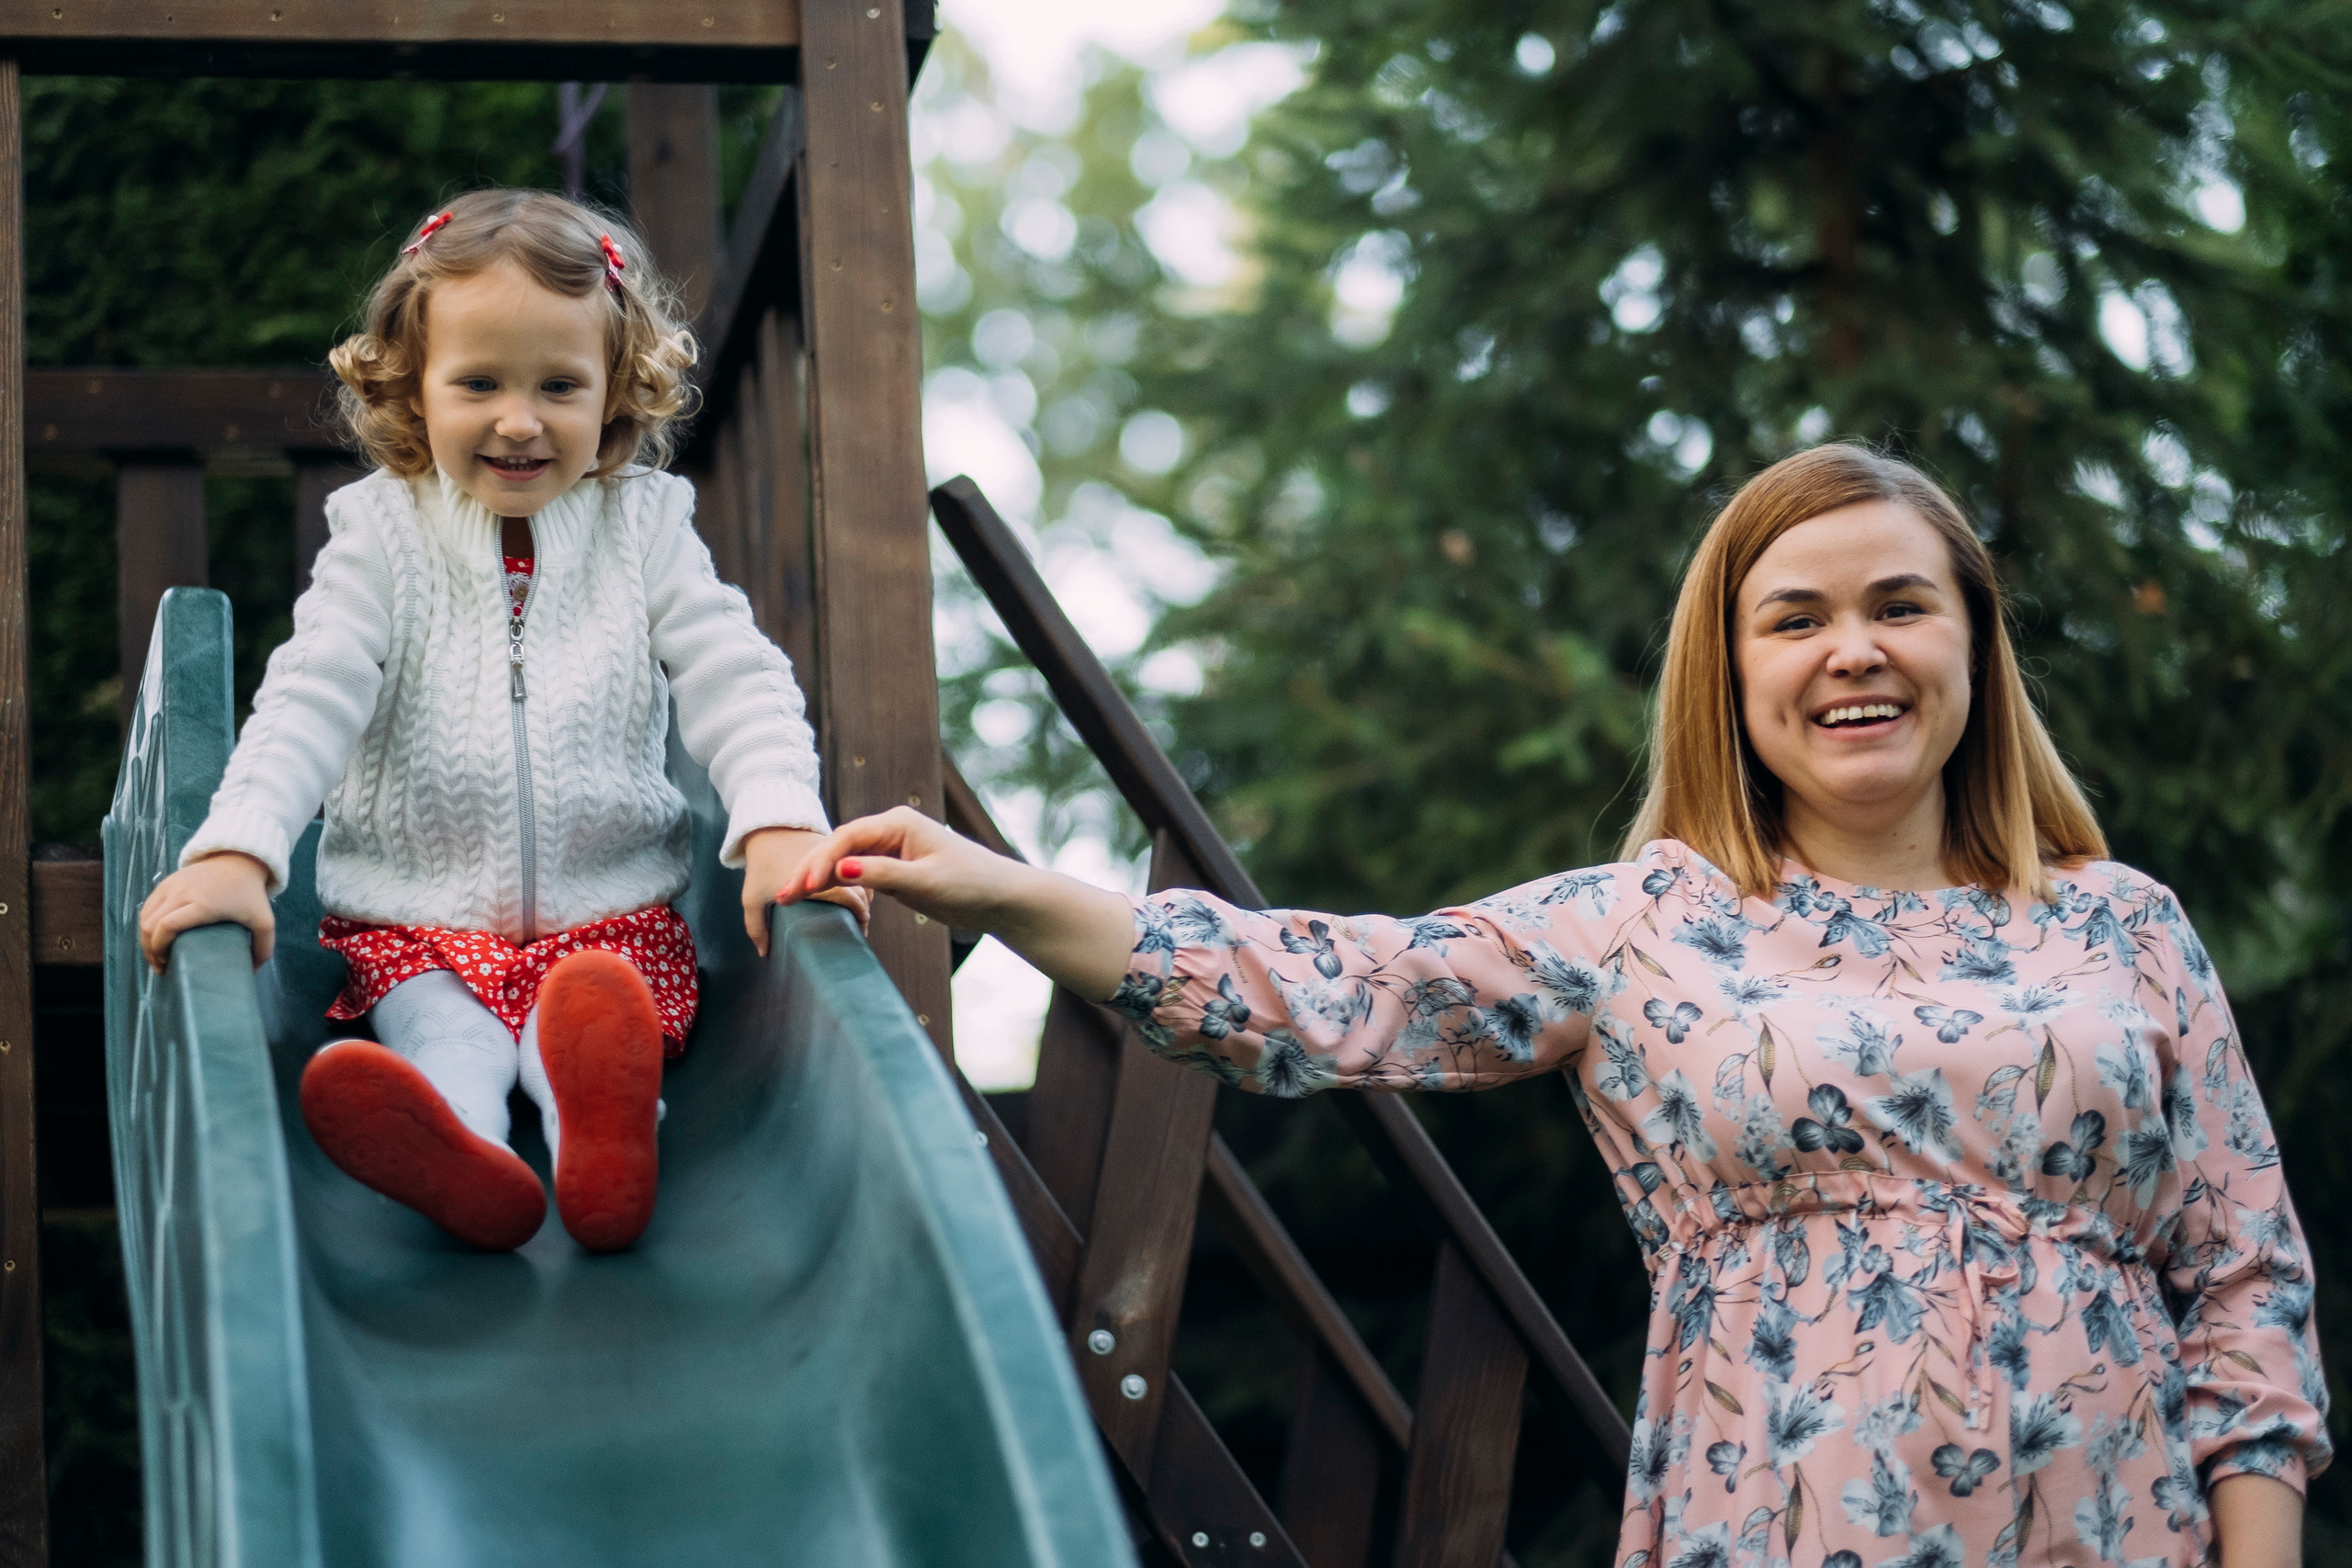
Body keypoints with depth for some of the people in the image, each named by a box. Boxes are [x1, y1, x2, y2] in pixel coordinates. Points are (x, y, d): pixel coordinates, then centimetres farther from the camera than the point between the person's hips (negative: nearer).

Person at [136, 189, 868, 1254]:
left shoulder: (644, 529, 6)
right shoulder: (383, 536, 2)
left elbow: (734, 682, -1)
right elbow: (309, 698, -7)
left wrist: (780, 823, -21)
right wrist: (235, 850, -24)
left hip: (609, 911, 0)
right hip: (419, 916, 1)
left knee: (604, 1009, -33)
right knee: (441, 1037, -31)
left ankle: (603, 1139, -65)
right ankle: (461, 1158, -63)